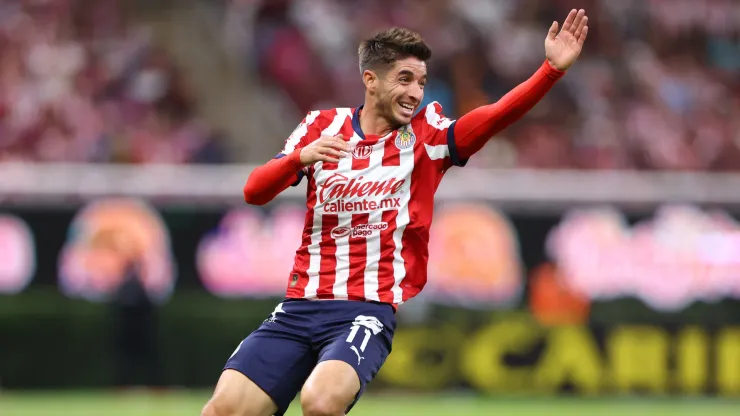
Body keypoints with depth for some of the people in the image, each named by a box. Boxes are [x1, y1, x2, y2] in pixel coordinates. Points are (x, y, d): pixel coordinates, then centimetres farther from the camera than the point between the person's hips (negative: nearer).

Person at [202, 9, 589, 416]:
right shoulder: (322, 126, 8)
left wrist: (552, 68, -26)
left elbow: (496, 115, -13)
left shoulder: (426, 136, 3)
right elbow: (254, 192, 2)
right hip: (299, 306, 3)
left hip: (371, 310, -3)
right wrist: (301, 157, -17)